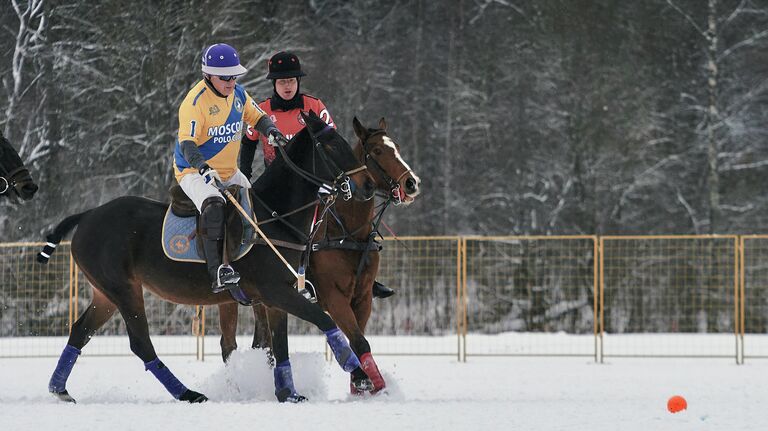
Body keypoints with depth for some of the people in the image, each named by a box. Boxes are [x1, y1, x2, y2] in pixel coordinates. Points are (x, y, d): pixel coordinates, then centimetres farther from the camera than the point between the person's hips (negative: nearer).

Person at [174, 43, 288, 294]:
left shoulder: (238, 94, 3)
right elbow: (186, 143, -29)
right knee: (213, 207, -34)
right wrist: (203, 168, -46)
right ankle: (217, 272, -43)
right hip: (194, 172, -8)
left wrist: (271, 131, -5)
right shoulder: (195, 102, -20)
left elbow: (257, 117, 18)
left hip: (229, 172, 8)